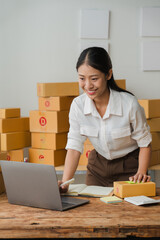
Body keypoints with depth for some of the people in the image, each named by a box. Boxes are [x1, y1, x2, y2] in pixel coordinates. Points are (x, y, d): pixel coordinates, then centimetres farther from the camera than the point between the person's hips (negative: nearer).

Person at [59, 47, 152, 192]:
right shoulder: (78, 105, -13)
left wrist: (141, 173, -24)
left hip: (129, 167, -2)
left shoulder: (129, 104, -22)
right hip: (98, 166, 2)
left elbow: (145, 143, -10)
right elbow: (74, 147, -12)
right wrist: (65, 183, -24)